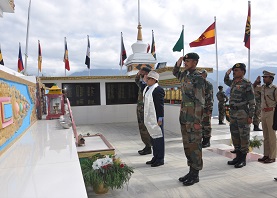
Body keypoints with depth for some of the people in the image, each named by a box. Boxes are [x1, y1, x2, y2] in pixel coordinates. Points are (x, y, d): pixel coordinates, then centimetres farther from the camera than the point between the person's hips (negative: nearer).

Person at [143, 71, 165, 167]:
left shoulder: (158, 90, -14)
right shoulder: (146, 89, 15)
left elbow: (160, 105, -16)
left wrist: (160, 119, -18)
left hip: (156, 118, -9)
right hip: (149, 119, 9)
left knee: (158, 138, 0)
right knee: (153, 138, 16)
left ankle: (160, 159, 10)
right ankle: (155, 157, 28)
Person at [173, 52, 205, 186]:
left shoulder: (198, 78, -12)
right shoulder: (185, 75, 12)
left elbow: (200, 101, -15)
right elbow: (175, 73, 36)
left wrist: (197, 121, -18)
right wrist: (178, 63, 15)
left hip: (193, 116, -8)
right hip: (184, 115, 8)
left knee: (194, 145, 0)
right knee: (187, 144, 13)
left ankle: (195, 174, 11)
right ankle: (191, 171, 24)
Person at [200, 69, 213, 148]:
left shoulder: (209, 84, -7)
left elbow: (210, 97, -14)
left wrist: (209, 109, -19)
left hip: (206, 108, -8)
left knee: (206, 125, -2)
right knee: (201, 125, 10)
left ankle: (207, 141, 5)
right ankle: (203, 140, 19)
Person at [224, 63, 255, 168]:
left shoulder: (247, 84, -10)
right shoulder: (233, 82, 12)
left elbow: (252, 102, -11)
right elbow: (226, 81, 37)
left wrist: (250, 116, -15)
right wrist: (227, 73, 17)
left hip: (243, 113, -8)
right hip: (233, 113, 8)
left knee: (244, 136, 1)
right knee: (235, 135, 12)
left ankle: (243, 159, 9)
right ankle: (238, 156, 23)